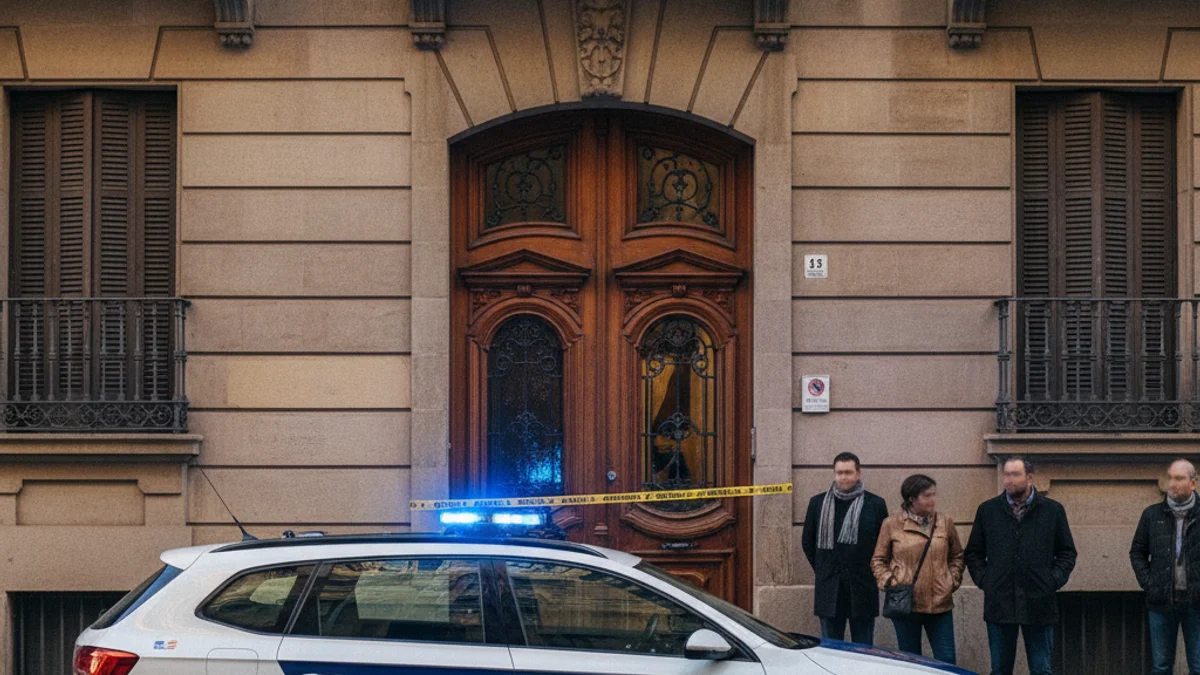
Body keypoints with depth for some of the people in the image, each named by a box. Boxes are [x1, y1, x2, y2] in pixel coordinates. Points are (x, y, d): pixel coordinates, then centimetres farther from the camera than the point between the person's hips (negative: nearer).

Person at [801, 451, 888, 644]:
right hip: (829, 591, 2)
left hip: (863, 591, -2)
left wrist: (870, 574, 4)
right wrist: (822, 570, 11)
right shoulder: (818, 503, 8)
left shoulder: (875, 504, 2)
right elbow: (808, 542, 15)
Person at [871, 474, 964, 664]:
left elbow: (957, 556, 17)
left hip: (940, 603, 1)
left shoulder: (945, 522, 6)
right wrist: (888, 582, -6)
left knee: (946, 660, 0)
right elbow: (878, 561, 9)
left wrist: (953, 580, 3)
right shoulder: (892, 524, 1)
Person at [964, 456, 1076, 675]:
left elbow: (1067, 553, 10)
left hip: (1038, 604, -1)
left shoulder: (1053, 510, 5)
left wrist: (1054, 581, -3)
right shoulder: (988, 510, 8)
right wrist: (984, 580, 0)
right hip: (999, 604, 1)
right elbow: (973, 553, 15)